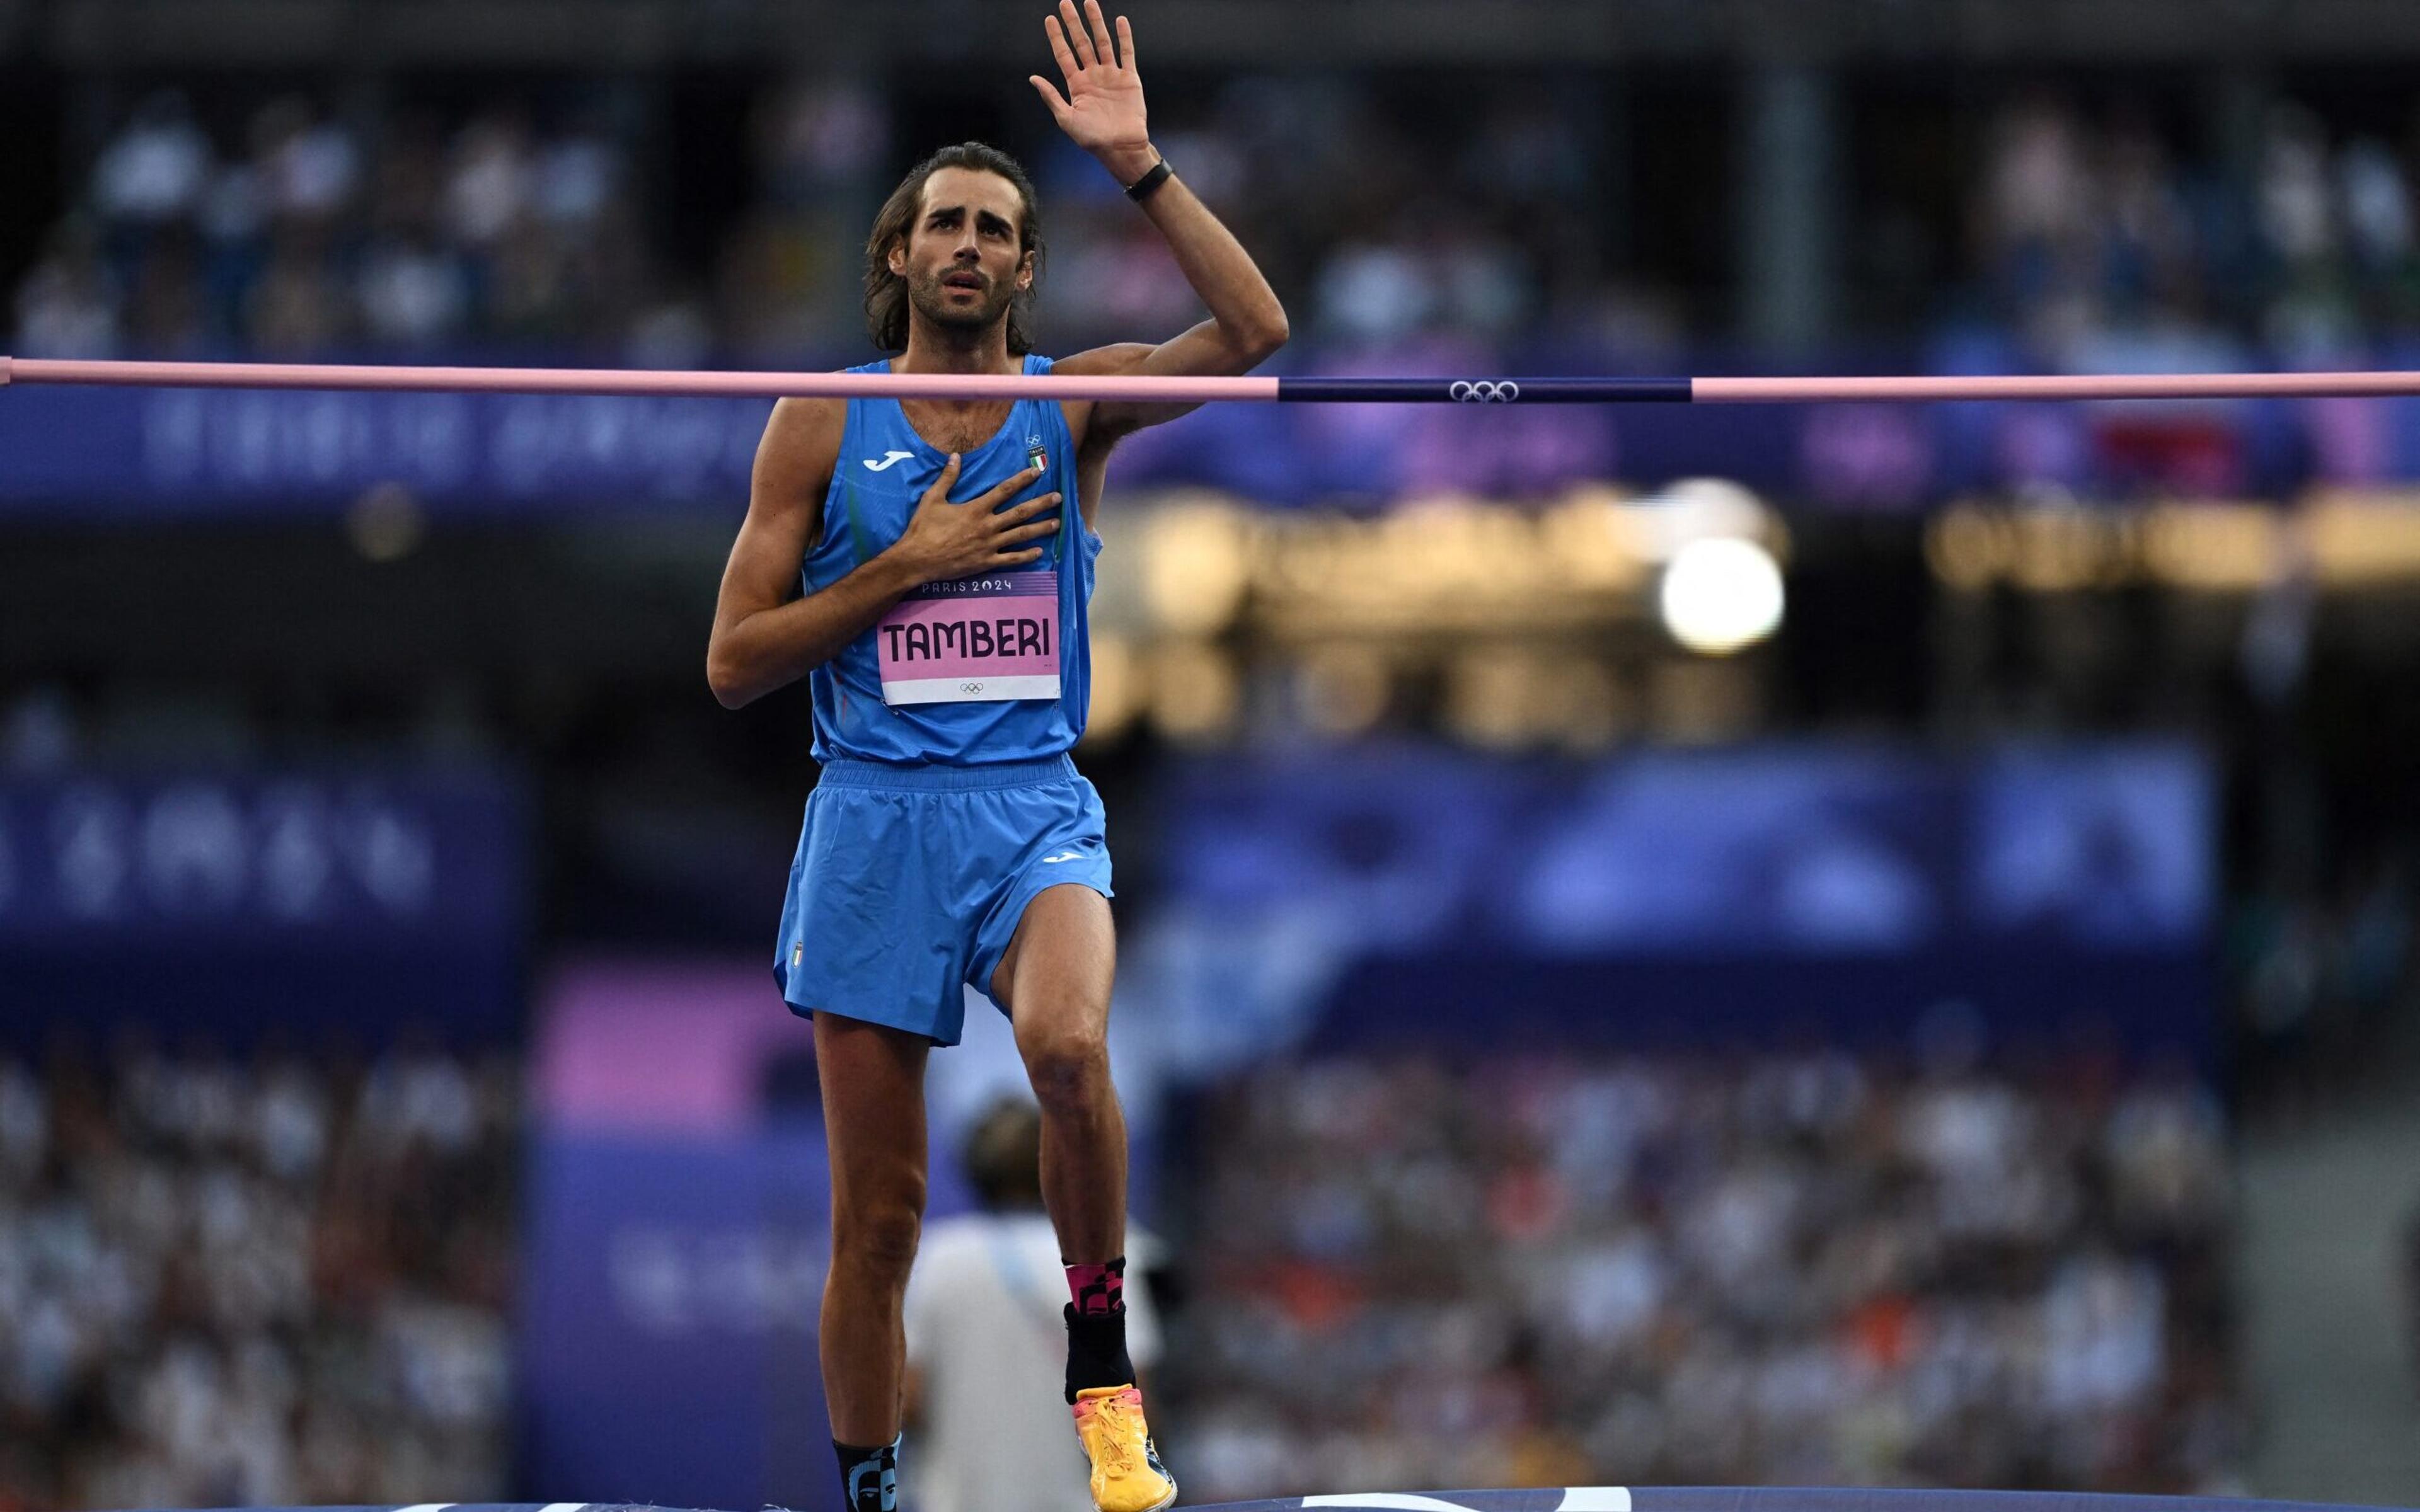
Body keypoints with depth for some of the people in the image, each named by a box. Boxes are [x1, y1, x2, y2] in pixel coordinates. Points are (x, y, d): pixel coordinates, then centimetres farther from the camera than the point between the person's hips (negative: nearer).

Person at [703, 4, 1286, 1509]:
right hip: (874, 819, 1)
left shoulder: (1073, 408, 7)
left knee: (1068, 1044, -34)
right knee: (879, 1219, 2)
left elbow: (1255, 329, -9)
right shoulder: (823, 425, 6)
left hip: (1036, 811, -1)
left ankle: (1103, 1368, -17)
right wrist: (912, 567, -6)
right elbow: (735, 662, 3)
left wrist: (1138, 162, -11)